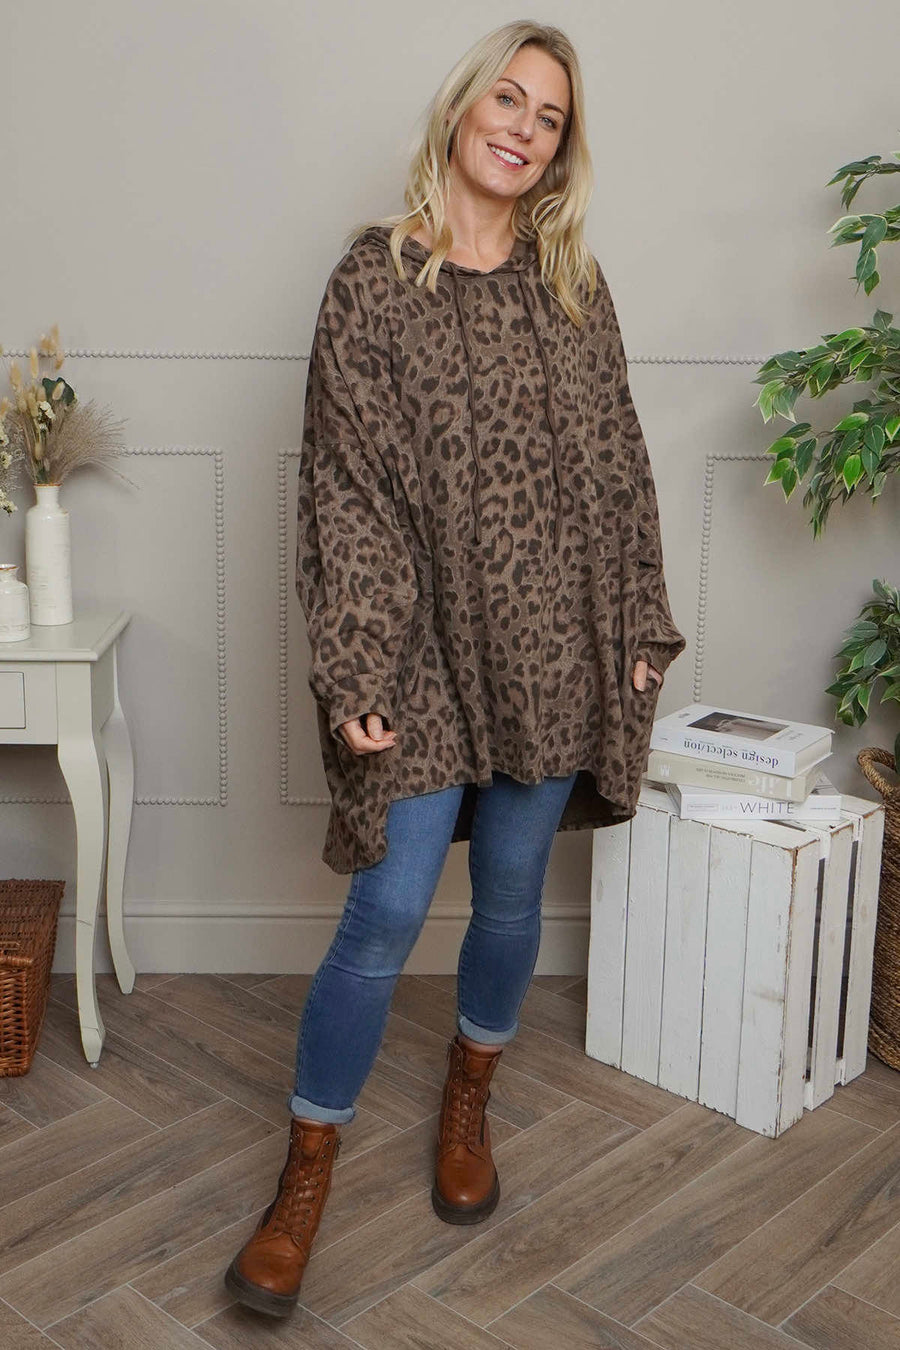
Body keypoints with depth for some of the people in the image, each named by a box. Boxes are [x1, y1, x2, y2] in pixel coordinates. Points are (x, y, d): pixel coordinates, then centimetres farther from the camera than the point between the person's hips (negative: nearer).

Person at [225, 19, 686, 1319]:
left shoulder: (574, 285, 8)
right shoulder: (374, 280, -4)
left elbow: (619, 464, 10)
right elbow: (347, 487, -9)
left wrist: (641, 628, 8)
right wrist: (355, 673, -14)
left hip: (553, 651, 4)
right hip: (427, 651, -3)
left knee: (513, 894, 14)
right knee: (387, 912, -3)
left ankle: (468, 1103, 38)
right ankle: (306, 1176, 15)